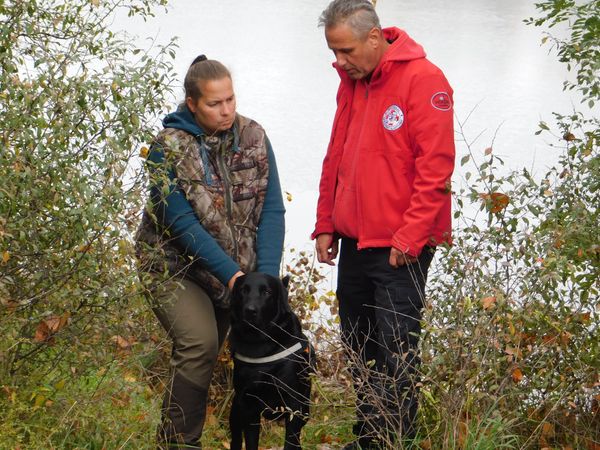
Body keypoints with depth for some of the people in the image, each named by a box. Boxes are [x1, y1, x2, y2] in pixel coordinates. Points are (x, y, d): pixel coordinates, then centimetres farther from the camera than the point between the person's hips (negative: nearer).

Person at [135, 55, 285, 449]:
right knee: (199, 343, -22)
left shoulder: (253, 137, -5)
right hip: (175, 265, -4)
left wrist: (266, 274, -19)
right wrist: (231, 273, -27)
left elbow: (272, 211, -7)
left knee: (204, 355, 8)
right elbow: (183, 224, -20)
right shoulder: (168, 149, -16)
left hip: (235, 271, 4)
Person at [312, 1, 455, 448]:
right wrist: (326, 224, 14)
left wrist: (408, 238, -17)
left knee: (396, 354, -3)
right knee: (359, 349, 14)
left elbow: (436, 167, -16)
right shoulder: (351, 81, 11)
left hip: (399, 248, -7)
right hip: (354, 242, 7)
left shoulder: (423, 80, -12)